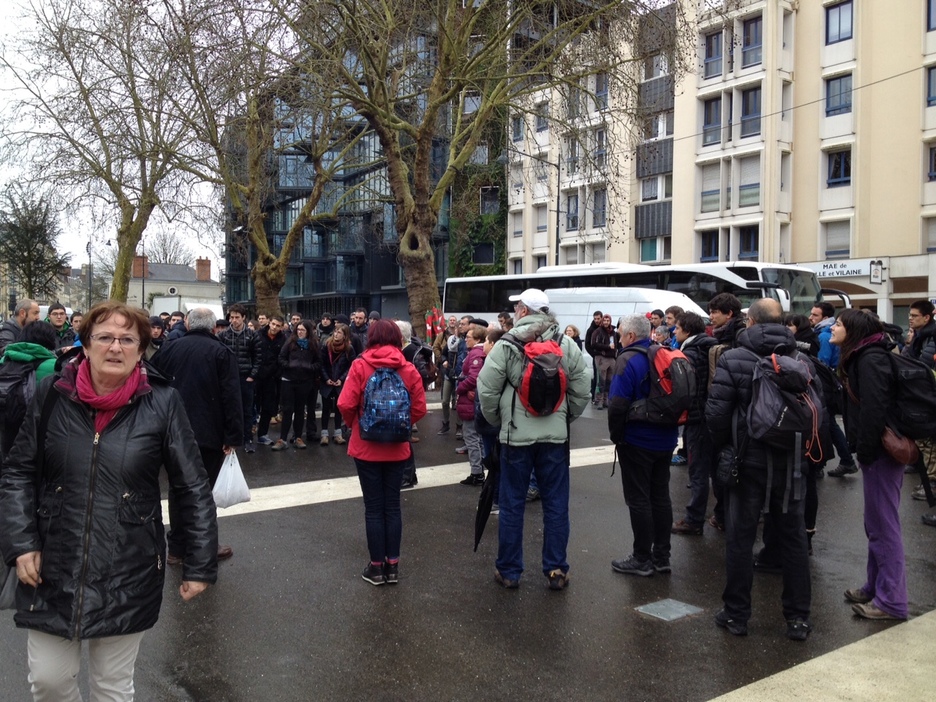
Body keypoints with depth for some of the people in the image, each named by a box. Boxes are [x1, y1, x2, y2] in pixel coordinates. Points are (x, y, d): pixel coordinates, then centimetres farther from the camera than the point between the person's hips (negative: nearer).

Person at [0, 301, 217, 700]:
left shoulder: (163, 404, -10)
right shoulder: (53, 395, -4)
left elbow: (193, 489, -6)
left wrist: (200, 565, -5)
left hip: (128, 576, -2)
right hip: (53, 570, 2)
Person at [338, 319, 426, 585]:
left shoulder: (360, 365, -11)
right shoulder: (409, 369, -5)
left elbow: (346, 405, -15)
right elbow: (419, 409, -6)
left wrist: (354, 424, 5)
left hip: (366, 447, -2)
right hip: (397, 448, 2)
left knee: (373, 507, 8)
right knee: (392, 505, 13)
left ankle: (376, 567, 16)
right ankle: (392, 565, 20)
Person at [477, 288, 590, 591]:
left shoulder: (506, 345, -8)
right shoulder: (566, 345, 1)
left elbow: (486, 389, -9)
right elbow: (582, 389, 3)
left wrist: (495, 419, 7)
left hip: (516, 435, -2)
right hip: (555, 435, 2)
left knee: (512, 504, 9)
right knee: (556, 504, 11)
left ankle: (509, 571, 17)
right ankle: (556, 570, 16)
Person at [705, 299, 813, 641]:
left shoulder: (732, 359, -10)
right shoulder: (802, 361, 2)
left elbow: (716, 412, -14)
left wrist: (723, 447, 3)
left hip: (747, 460, -3)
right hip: (790, 462, 3)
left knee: (740, 537, 7)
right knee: (793, 538, 13)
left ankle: (736, 614, 16)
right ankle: (798, 618, 19)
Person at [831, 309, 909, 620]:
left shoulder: (870, 359, -15)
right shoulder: (861, 357, 15)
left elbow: (874, 409, -23)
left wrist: (865, 451, -18)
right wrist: (862, 449, 13)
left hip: (881, 451, -10)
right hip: (878, 450, 10)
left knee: (883, 525, -4)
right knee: (875, 523, 16)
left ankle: (891, 599, 4)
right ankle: (875, 587, 26)